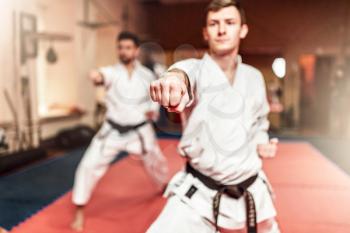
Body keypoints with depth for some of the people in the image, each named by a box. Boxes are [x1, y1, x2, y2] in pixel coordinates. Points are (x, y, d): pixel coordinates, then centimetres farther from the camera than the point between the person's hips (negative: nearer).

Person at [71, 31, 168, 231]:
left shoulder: (147, 75, -4)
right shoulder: (113, 72, -12)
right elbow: (104, 75, -38)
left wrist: (153, 110, -9)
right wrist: (97, 75, -63)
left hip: (140, 130, 2)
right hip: (113, 130, -1)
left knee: (157, 163, 17)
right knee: (90, 165, -10)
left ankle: (165, 188, 53)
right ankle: (80, 211, 11)